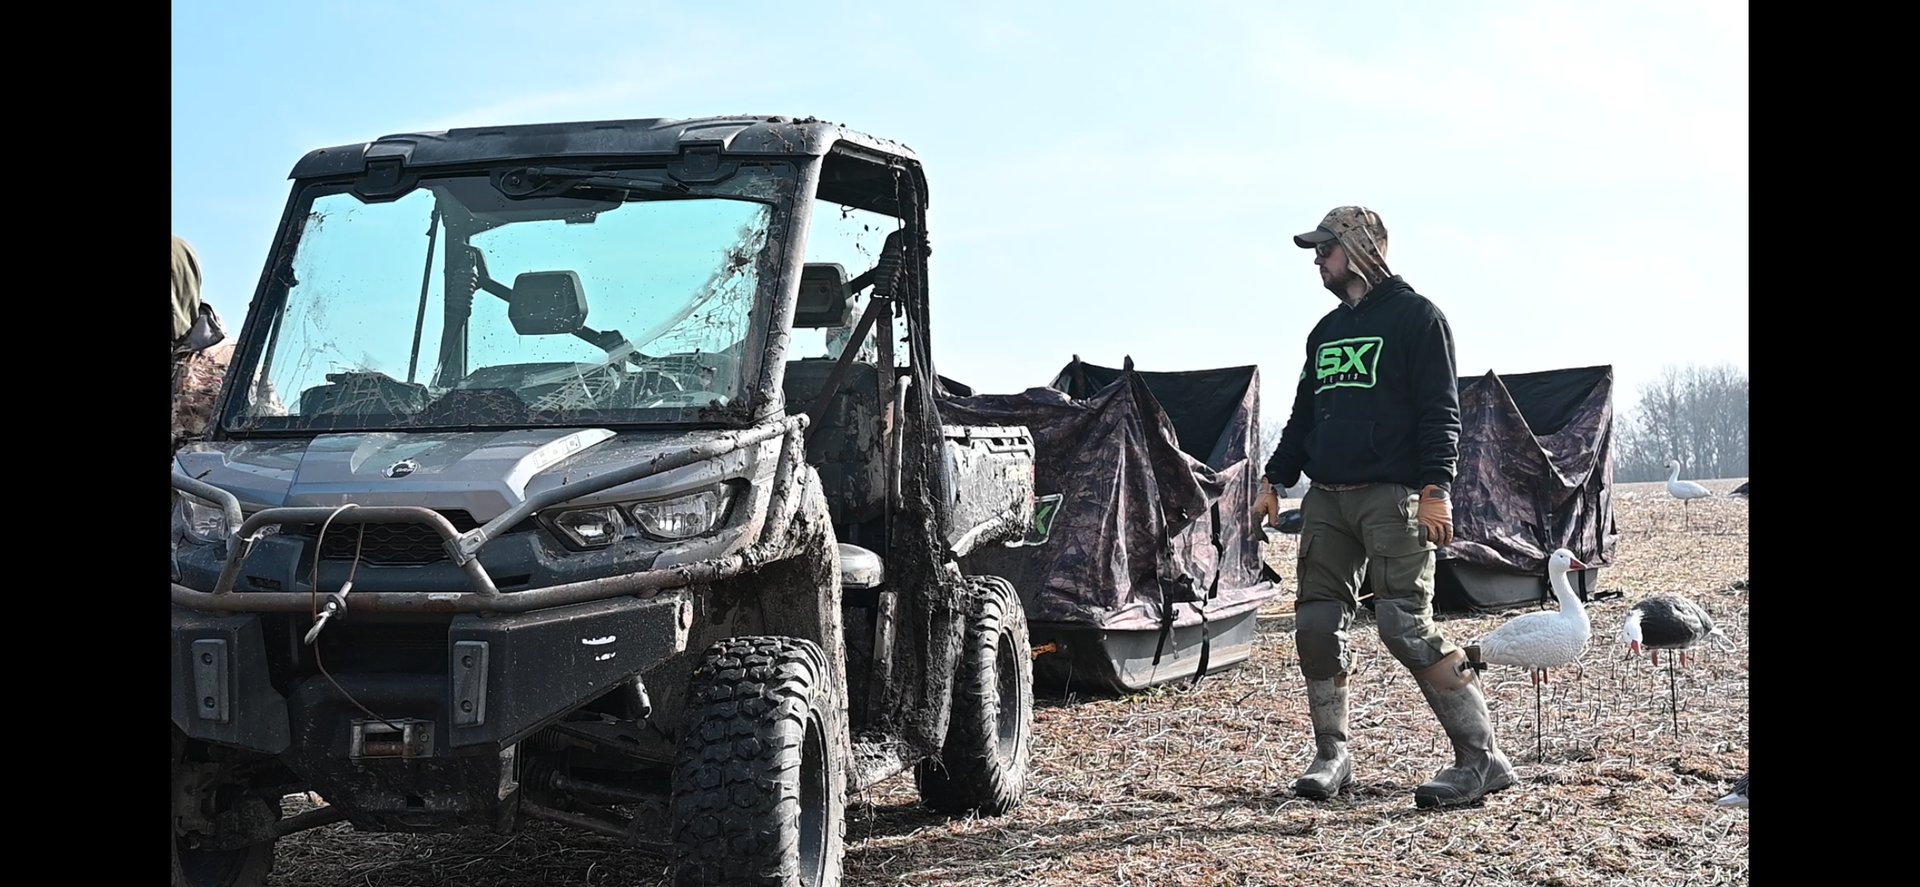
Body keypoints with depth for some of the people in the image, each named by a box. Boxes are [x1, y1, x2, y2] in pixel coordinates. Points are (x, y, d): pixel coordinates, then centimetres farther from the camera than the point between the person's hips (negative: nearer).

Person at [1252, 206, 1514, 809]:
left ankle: (1482, 759, -8)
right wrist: (1274, 480, 17)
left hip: (1392, 498, -8)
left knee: (1404, 625, -14)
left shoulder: (1415, 316, -2)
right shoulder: (1327, 329, 21)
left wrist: (1436, 489, -18)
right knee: (1316, 625, 3)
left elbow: (1440, 411, -9)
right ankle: (1331, 757, 15)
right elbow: (1304, 414, 26)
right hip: (1326, 499, 8)